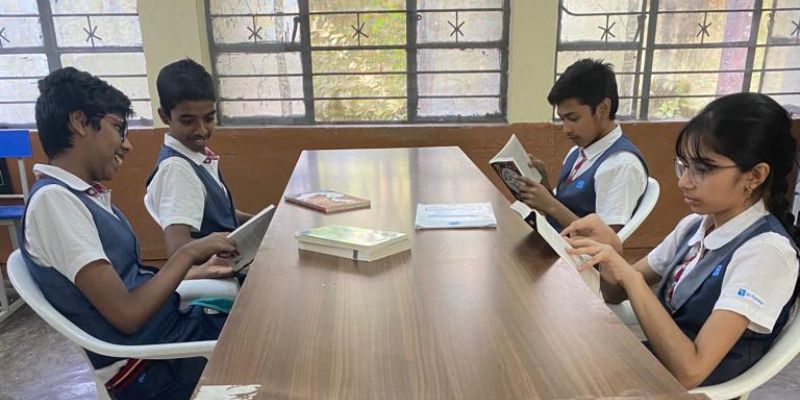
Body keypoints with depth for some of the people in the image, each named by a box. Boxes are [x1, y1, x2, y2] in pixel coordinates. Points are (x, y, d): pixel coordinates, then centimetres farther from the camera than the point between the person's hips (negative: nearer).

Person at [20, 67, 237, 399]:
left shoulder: (86, 194, 8)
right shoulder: (53, 198, -19)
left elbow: (130, 280, 8)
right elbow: (127, 314, -23)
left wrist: (196, 268, 1)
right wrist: (189, 253, -13)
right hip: (150, 367, -8)